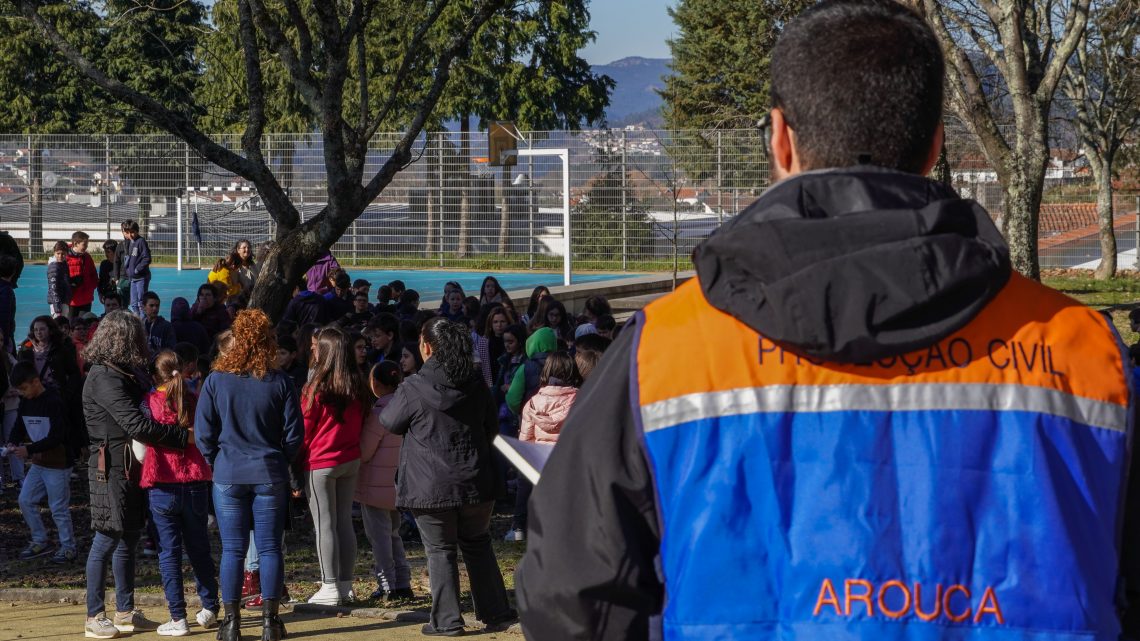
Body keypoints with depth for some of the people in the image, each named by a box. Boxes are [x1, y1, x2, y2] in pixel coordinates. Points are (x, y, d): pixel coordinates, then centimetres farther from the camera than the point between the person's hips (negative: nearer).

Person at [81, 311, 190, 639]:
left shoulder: (127, 374, 16)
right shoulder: (103, 378, -17)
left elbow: (143, 412, 13)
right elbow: (136, 424, -24)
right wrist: (183, 436, -22)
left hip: (131, 467, 10)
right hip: (111, 468, -10)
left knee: (129, 537, 14)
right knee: (107, 539, -6)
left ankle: (125, 612, 22)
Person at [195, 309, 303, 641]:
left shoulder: (216, 381, -6)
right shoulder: (280, 383, -4)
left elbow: (204, 433, -4)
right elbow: (294, 434, 0)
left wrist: (217, 462, 11)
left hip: (228, 476, 0)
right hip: (270, 475, 0)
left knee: (232, 550, 5)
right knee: (270, 548, 5)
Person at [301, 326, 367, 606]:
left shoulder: (316, 388, -14)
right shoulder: (357, 387, 2)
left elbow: (305, 430, -8)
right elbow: (361, 423, 9)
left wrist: (297, 461, 1)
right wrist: (353, 448, 16)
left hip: (320, 463, -6)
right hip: (351, 460, 6)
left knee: (324, 524, 0)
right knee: (345, 522, 11)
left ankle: (330, 588, 0)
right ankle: (345, 586, 14)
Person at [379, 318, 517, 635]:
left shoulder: (413, 389, -14)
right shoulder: (476, 385, 1)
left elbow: (388, 422, 1)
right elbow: (492, 428, 14)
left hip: (432, 486, -4)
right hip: (475, 481, 4)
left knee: (440, 551, 5)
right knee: (478, 545, 16)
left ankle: (447, 620, 6)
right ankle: (496, 612, 16)